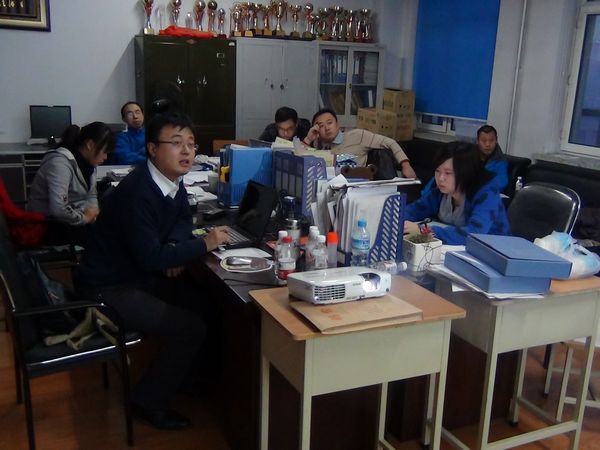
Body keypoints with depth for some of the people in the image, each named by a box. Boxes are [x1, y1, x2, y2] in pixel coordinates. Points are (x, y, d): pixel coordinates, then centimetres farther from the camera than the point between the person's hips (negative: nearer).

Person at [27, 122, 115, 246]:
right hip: (50, 225, -8)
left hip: (71, 219, 8)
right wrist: (84, 218, -19)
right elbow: (58, 209, -34)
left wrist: (92, 210, -7)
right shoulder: (61, 162, -24)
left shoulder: (88, 162, 2)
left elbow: (91, 194, 13)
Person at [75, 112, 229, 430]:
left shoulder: (172, 179, -1)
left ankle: (191, 375, 25)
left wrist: (175, 248, -7)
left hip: (139, 275, 9)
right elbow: (151, 259, -30)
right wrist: (205, 244, -20)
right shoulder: (138, 192, -28)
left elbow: (183, 218, 14)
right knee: (192, 329, -13)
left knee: (204, 298, 5)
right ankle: (148, 402, 6)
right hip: (108, 288, -9)